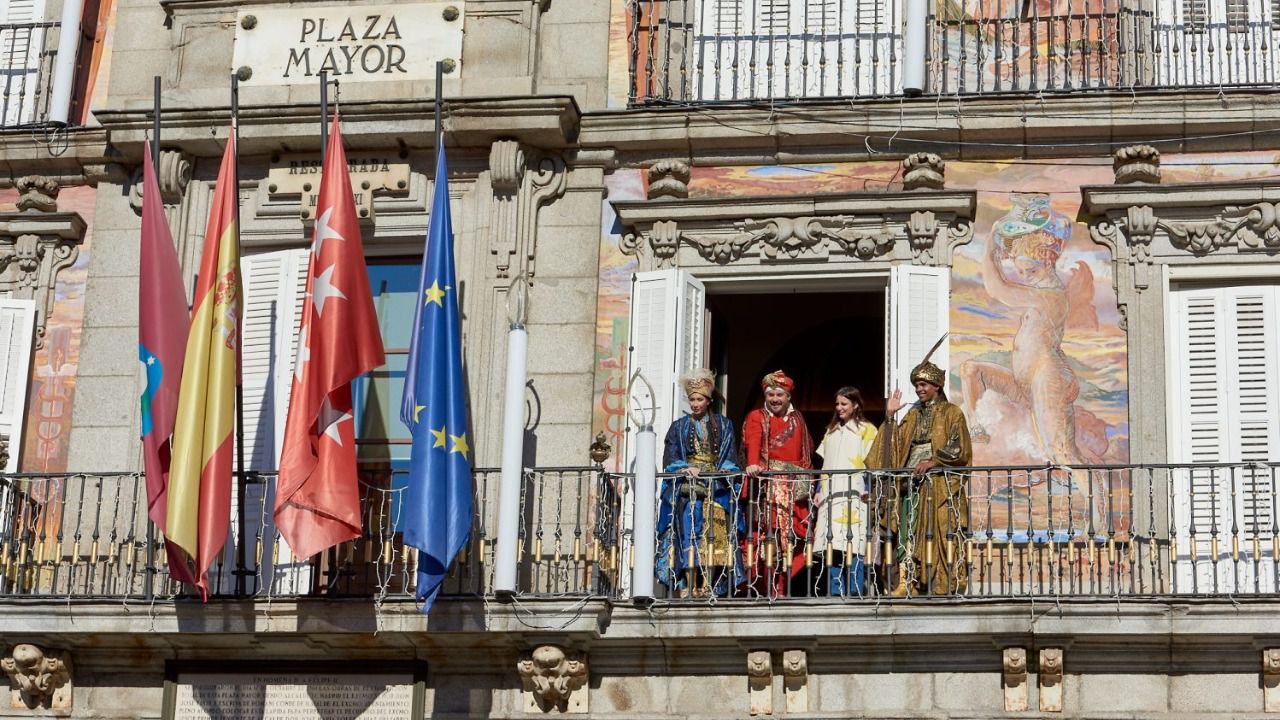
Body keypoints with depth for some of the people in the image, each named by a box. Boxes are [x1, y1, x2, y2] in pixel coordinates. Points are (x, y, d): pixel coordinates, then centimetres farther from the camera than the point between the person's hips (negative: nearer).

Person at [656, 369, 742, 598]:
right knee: (688, 534, -13)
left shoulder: (723, 425, 15)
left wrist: (723, 472, -12)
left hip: (716, 488, 0)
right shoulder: (679, 427, 14)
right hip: (687, 486, 0)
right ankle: (688, 585, -17)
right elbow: (670, 459, 5)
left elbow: (730, 457, 8)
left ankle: (707, 585, -13)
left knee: (714, 534, -11)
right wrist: (686, 469, -14)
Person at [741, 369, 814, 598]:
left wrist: (808, 478, 9)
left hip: (794, 485, 5)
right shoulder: (756, 417, 5)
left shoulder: (797, 419, 22)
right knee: (767, 531, -14)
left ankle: (783, 585, -2)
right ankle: (765, 587, -14)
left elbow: (807, 449, 22)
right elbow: (753, 442, -13)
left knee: (792, 534, -5)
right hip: (766, 482, -4)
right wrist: (753, 464, -32)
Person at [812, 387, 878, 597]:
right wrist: (819, 491, 13)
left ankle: (854, 593, -10)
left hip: (854, 494, -5)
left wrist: (869, 489, -13)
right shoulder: (831, 431, 22)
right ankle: (834, 592, -1)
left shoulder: (866, 430, 6)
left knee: (852, 545, -11)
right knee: (831, 545, -2)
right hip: (830, 495, 5)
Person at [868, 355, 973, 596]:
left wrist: (932, 462, -16)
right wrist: (890, 416, 4)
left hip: (940, 483, -5)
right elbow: (896, 444, 12)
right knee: (908, 531, -6)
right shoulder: (912, 415, 20)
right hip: (912, 482, 5)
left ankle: (947, 586, -10)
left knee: (941, 534, -10)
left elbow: (958, 448, -6)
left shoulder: (951, 413, 5)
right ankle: (906, 583, -11)